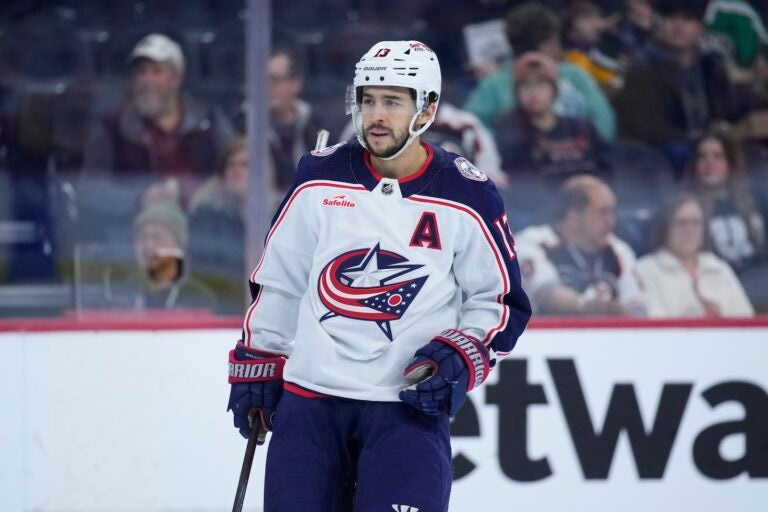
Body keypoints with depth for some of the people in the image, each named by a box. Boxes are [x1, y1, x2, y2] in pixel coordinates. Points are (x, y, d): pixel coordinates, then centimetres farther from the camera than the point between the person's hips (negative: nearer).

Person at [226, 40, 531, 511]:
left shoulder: (468, 198, -5)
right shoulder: (321, 178, 3)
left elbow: (501, 300, 2)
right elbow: (280, 280, 14)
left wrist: (463, 357, -13)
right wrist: (257, 361, 14)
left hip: (410, 400, -3)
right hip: (311, 395, 3)